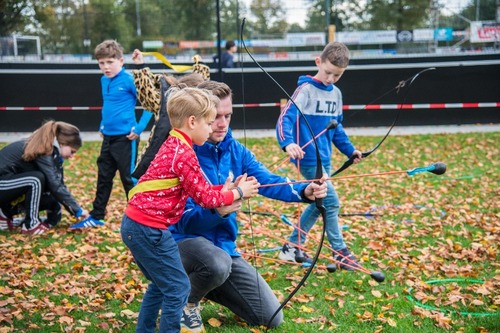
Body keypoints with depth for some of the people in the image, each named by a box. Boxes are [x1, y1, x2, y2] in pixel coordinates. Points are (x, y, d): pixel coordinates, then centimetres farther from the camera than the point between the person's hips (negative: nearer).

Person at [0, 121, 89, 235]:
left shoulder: (50, 150, 5)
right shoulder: (43, 151, -23)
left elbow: (57, 184, 6)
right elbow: (56, 185, -26)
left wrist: (75, 210, 1)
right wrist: (77, 210, -19)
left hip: (10, 186, 9)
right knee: (36, 178, -29)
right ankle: (31, 225, -16)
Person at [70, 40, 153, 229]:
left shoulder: (130, 80, -13)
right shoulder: (104, 81, 9)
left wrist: (139, 128, -17)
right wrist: (102, 125, 15)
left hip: (125, 138, -7)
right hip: (108, 137, 8)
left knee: (129, 178, 1)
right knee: (103, 177, 15)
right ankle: (97, 217, 27)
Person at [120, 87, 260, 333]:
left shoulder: (173, 145, 12)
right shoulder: (183, 153, -18)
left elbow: (197, 189, 14)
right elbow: (204, 198, -11)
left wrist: (226, 189, 7)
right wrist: (238, 193, -1)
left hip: (136, 225, 10)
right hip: (149, 229, -10)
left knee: (161, 284, 23)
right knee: (178, 288, -1)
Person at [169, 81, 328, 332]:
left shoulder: (236, 151, -2)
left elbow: (268, 181, -17)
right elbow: (185, 220, -21)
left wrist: (304, 191, -37)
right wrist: (217, 211, -41)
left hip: (224, 246, 6)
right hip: (185, 241, -6)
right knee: (217, 264, -42)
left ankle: (208, 289, 26)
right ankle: (185, 301, -6)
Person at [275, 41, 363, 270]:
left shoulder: (336, 93, 11)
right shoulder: (306, 90, -12)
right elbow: (286, 117, -23)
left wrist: (349, 149, 15)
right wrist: (287, 143, -41)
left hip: (324, 159, 9)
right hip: (308, 158, -9)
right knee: (331, 202, -7)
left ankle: (291, 247, 26)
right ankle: (340, 251, 7)